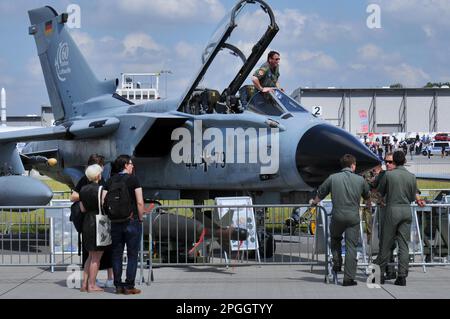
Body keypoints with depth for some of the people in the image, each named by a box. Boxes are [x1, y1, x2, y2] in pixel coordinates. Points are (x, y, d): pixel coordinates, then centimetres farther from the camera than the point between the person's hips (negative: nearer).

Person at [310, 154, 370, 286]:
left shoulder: (333, 178, 0)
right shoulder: (360, 180, 4)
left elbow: (320, 194, 12)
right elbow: (367, 196, 22)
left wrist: (314, 202, 35)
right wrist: (368, 204, 46)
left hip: (337, 216, 0)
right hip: (353, 217, 0)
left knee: (335, 238, 28)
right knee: (351, 247, 2)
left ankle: (337, 263, 18)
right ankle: (349, 278, -1)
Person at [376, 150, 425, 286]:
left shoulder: (388, 175, -7)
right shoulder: (412, 177, 1)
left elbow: (379, 193, 5)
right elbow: (413, 197, 9)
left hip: (392, 210, -2)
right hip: (406, 211, 2)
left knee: (386, 244, 6)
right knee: (404, 244, 3)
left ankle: (381, 274, 11)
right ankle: (402, 276, -2)